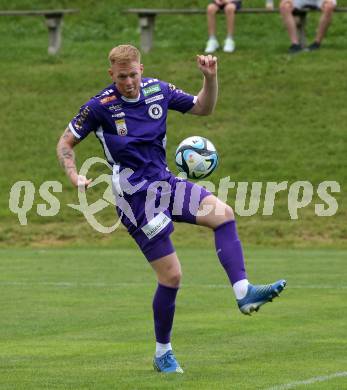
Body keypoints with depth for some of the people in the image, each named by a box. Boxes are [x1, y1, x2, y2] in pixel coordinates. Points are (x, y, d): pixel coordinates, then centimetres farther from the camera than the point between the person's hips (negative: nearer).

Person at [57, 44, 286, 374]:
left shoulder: (158, 90, 4)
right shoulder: (99, 106, -10)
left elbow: (203, 108, 16)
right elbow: (66, 142, -1)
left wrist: (210, 77, -2)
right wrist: (75, 177, -17)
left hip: (164, 183, 6)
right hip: (134, 197, -6)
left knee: (223, 213, -21)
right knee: (171, 275, -8)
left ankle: (243, 293, -26)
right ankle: (162, 353, 10)